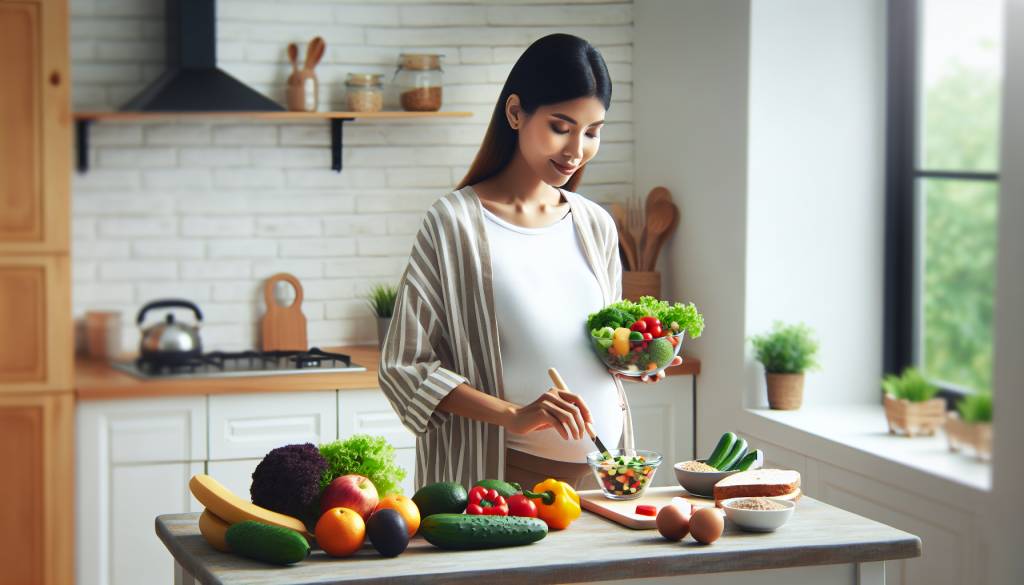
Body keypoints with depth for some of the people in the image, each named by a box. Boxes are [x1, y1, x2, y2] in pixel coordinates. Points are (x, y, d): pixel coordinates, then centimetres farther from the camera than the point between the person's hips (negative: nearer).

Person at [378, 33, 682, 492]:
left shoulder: (596, 226, 9)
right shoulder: (454, 222, -8)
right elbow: (404, 367, -11)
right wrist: (512, 415, -22)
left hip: (601, 472, 5)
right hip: (505, 476, -5)